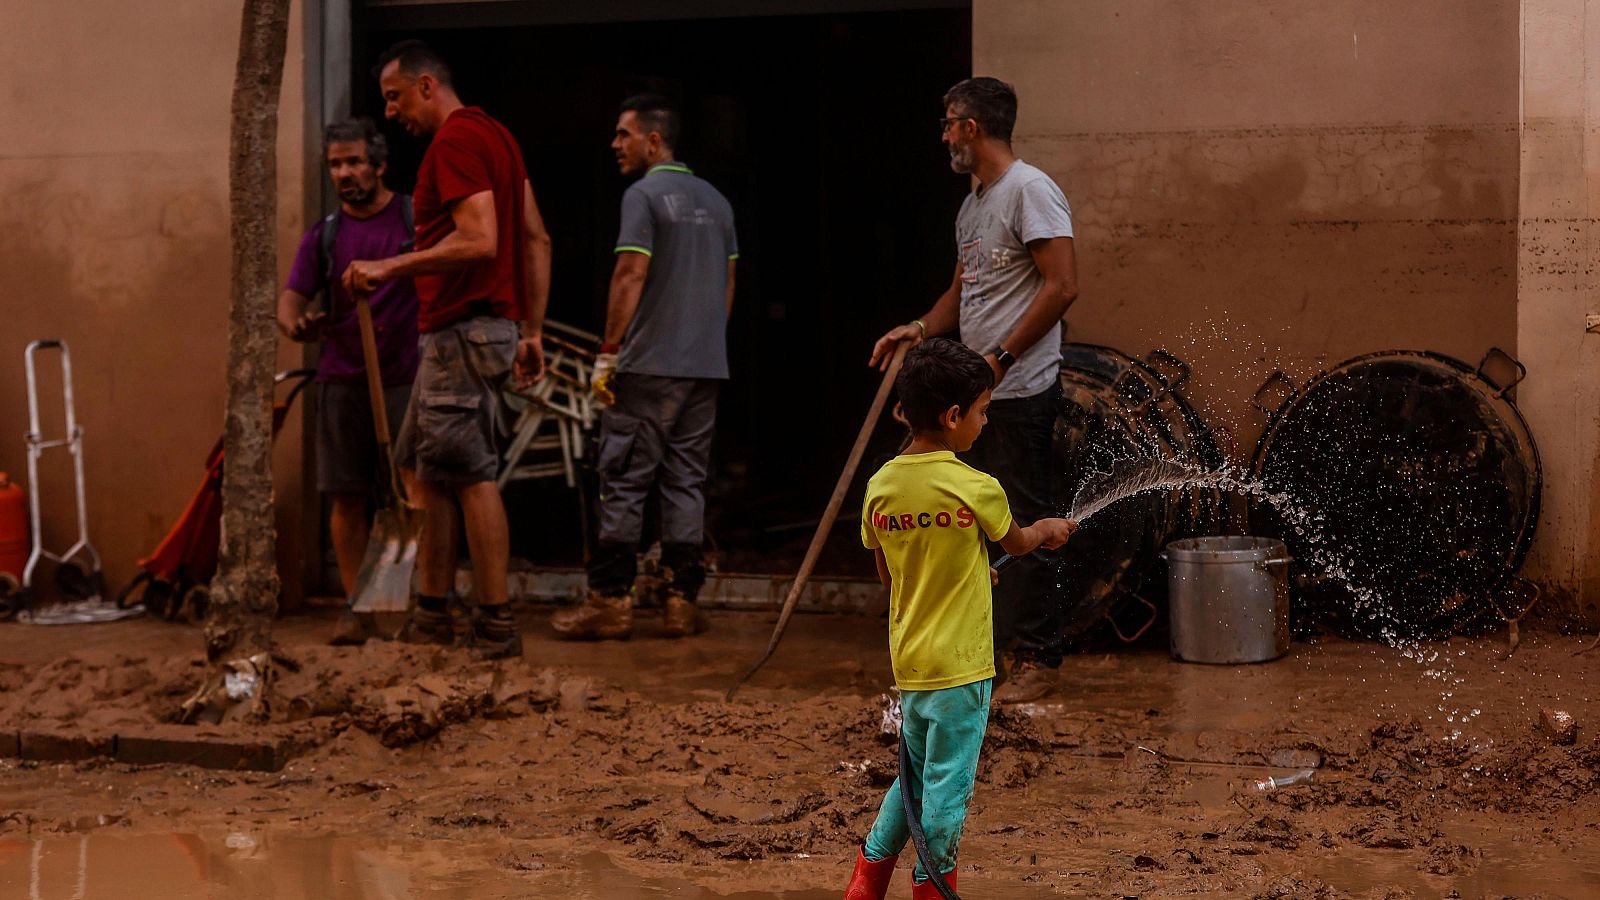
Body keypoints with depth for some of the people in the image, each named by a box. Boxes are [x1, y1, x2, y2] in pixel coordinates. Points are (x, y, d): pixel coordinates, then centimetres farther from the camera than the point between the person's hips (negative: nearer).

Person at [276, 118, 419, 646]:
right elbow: (290, 300, 5)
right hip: (342, 379, 3)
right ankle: (354, 605, 8)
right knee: (346, 495, 2)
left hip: (405, 378, -3)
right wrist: (297, 326, -19)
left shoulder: (418, 217, 3)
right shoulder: (324, 236, 11)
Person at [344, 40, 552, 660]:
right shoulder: (494, 135, 19)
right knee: (423, 466, 14)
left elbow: (480, 241, -24)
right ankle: (431, 615, 19)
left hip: (463, 330, -11)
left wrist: (390, 268, -19)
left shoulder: (455, 141, -12)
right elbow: (537, 241, 19)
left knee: (470, 474, -9)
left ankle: (497, 626, -7)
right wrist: (533, 333, 18)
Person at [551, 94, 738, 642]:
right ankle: (682, 600, 7)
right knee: (686, 482, 8)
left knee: (624, 481, -2)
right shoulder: (715, 201, 15)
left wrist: (607, 352, -12)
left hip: (649, 366, -7)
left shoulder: (645, 195, -8)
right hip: (706, 365, 7)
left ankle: (610, 601, -2)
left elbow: (631, 276, -14)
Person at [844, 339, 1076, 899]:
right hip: (959, 664, -6)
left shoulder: (880, 486, -1)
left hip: (908, 661, 6)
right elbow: (1015, 542, 4)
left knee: (915, 774, 21)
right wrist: (1050, 530, 26)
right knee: (948, 784, 6)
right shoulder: (977, 490, -16)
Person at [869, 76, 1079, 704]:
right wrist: (920, 328, 7)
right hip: (980, 393, 10)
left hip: (1022, 391, -9)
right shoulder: (972, 206, 18)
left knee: (1025, 524, -6)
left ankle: (1039, 659, 0)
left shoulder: (1029, 191, -12)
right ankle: (983, 645, 21)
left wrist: (1002, 356, -19)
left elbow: (1062, 286, -18)